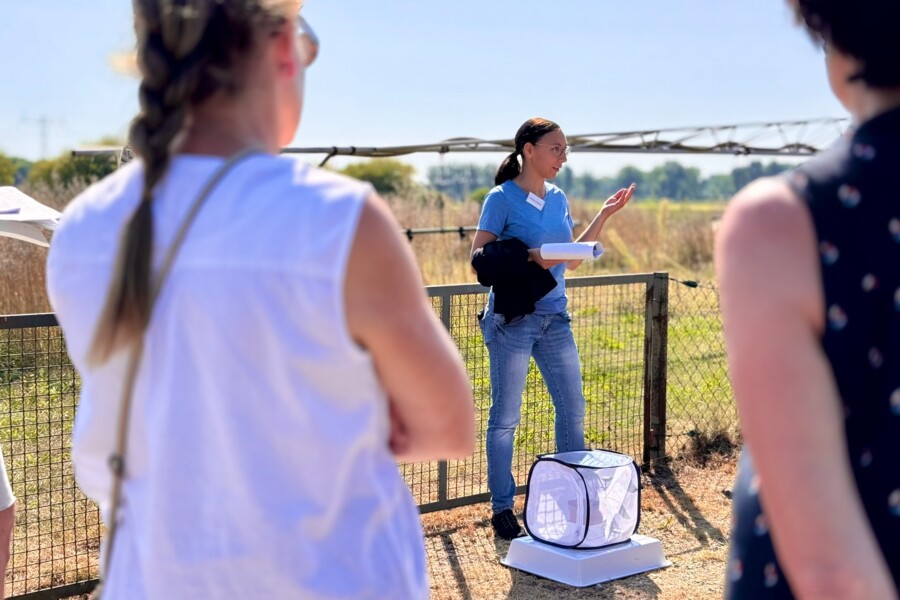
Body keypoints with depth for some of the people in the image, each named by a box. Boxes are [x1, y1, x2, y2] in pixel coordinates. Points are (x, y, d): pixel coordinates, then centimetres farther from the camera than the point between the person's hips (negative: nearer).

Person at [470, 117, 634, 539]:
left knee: (572, 410, 10)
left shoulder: (558, 199, 12)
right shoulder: (502, 198, -7)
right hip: (513, 318, -6)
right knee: (505, 417, 2)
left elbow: (572, 260, 16)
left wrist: (604, 215, 13)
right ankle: (502, 509, 13)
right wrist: (530, 257, -22)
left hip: (554, 318, 7)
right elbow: (479, 259, -10)